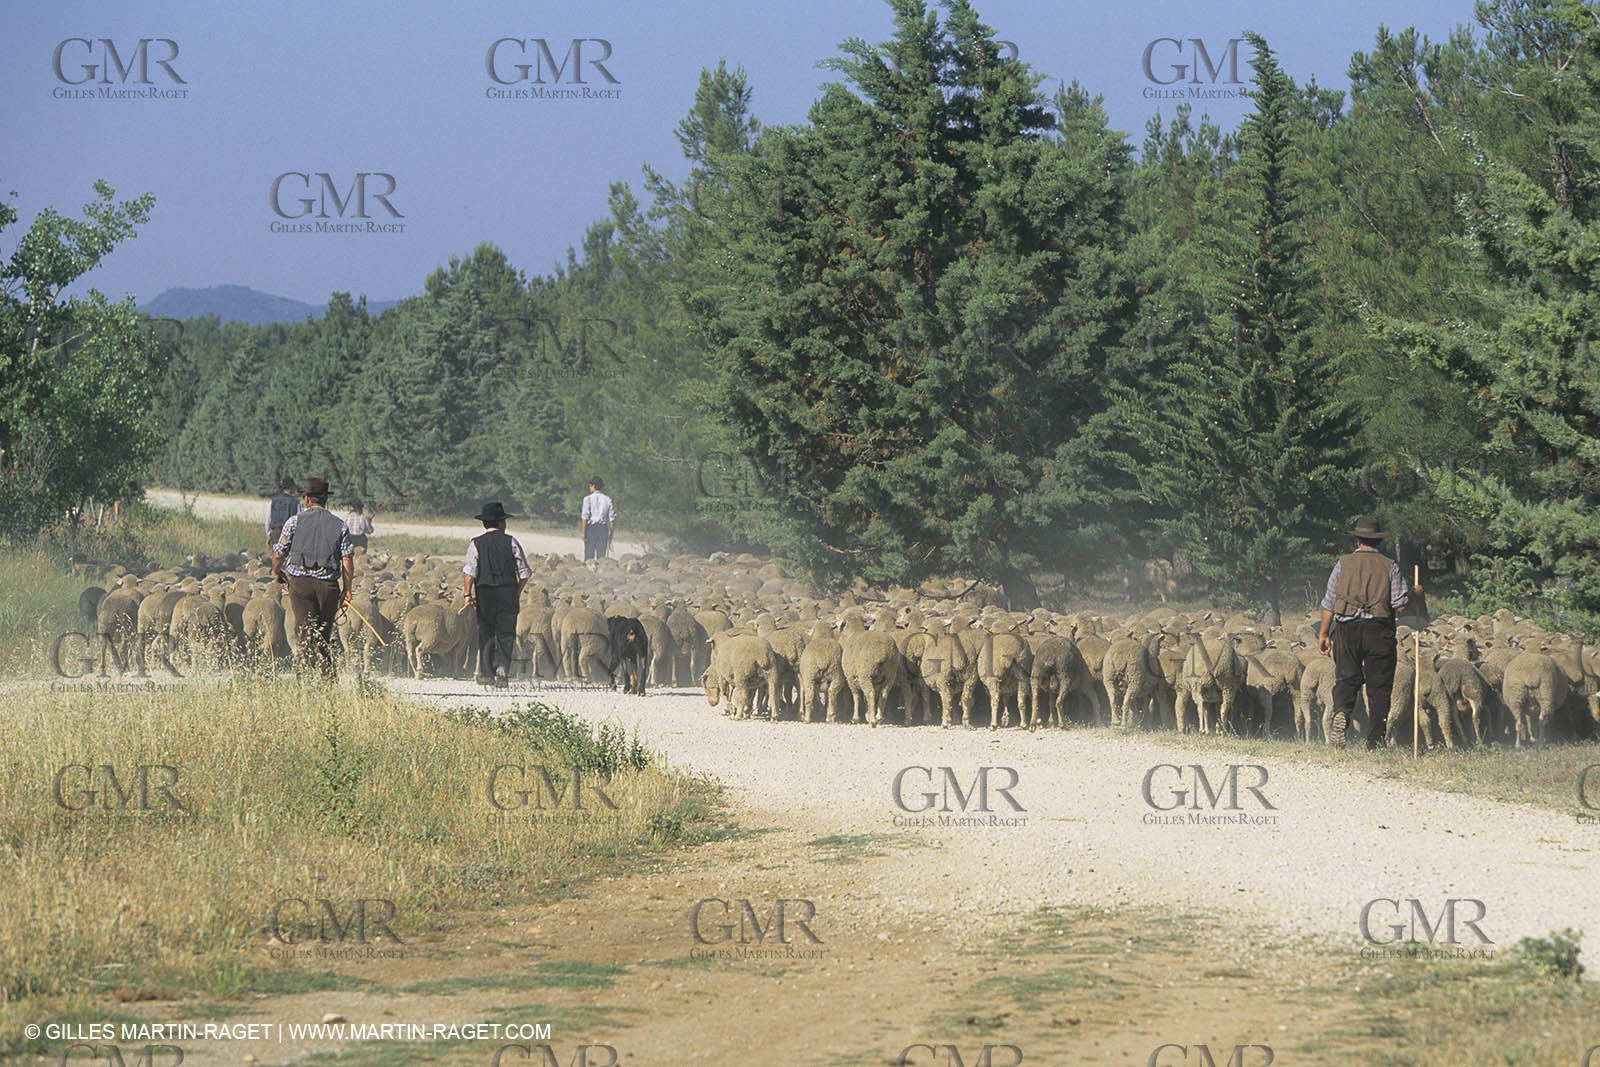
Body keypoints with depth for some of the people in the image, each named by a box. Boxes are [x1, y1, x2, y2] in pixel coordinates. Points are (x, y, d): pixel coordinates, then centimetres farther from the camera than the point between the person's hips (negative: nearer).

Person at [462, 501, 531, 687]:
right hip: (508, 593, -1)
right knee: (506, 635, 3)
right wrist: (517, 593, 13)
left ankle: (486, 674, 8)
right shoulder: (511, 542, 1)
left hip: (485, 594, 1)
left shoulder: (475, 544, 1)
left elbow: (470, 570, -11)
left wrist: (467, 593, -13)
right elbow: (524, 572, 1)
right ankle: (501, 669, -15)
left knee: (486, 635, 10)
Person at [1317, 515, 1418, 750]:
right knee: (1379, 687, 5)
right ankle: (1374, 742, 2)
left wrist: (1324, 634, 13)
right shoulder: (1390, 566, 4)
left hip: (1346, 629, 1)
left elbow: (1329, 603, 6)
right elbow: (1400, 605, -3)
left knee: (1346, 678, 4)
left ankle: (1341, 711, -28)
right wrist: (1415, 594, 18)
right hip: (1379, 630, -1)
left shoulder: (1343, 563, 7)